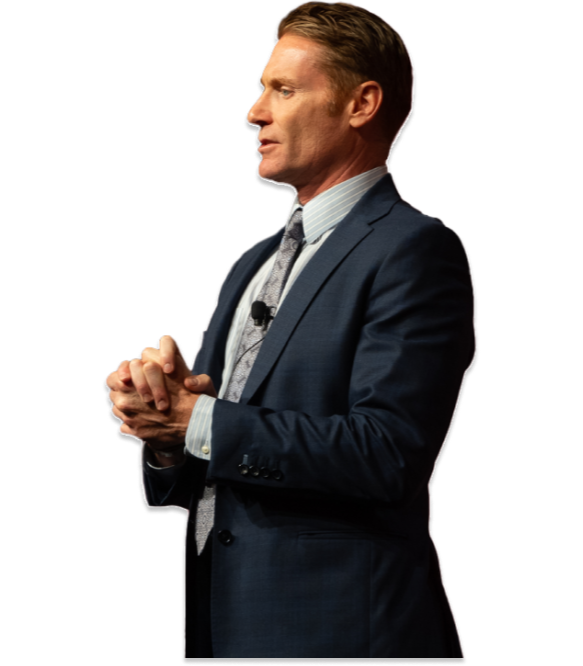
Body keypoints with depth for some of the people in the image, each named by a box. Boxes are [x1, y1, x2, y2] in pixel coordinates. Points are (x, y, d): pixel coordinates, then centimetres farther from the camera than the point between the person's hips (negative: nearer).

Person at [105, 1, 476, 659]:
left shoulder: (415, 250, -9)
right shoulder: (254, 261, 16)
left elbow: (389, 451, -21)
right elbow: (172, 489, 14)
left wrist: (199, 423, -17)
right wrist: (161, 412, -9)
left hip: (338, 633, -7)